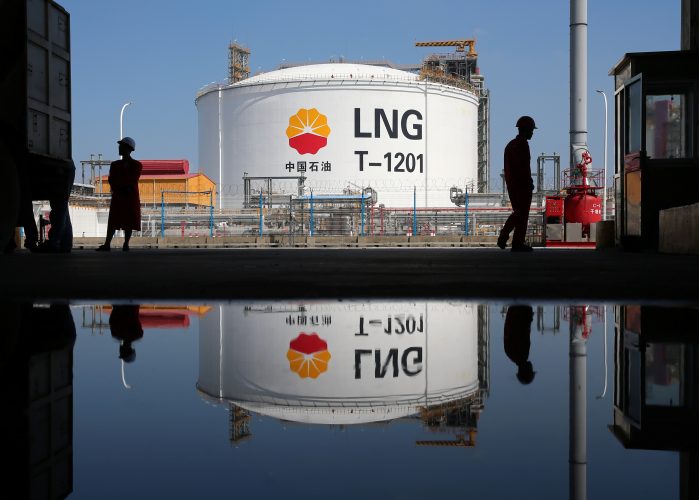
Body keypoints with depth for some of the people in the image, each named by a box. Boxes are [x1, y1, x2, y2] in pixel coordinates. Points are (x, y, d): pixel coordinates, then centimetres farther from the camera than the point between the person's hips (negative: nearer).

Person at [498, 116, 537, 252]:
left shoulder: (510, 144, 14)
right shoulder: (522, 144, -14)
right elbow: (524, 167, -20)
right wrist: (530, 184, -14)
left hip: (511, 184, 8)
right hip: (523, 185, -8)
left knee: (517, 212, 17)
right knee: (522, 214, 0)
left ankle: (503, 237, 8)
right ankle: (518, 243, 3)